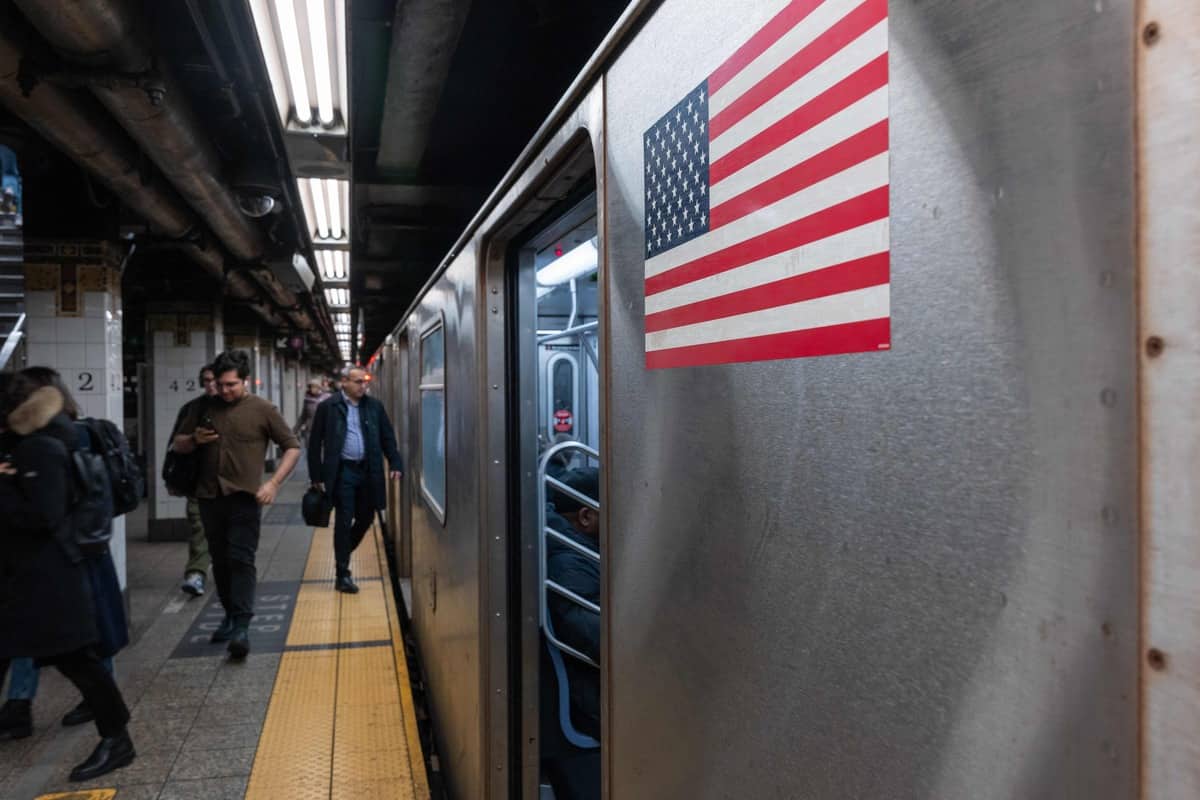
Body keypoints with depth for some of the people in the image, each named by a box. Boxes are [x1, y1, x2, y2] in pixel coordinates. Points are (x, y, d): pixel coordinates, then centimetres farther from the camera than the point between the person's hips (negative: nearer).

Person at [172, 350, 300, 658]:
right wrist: (195, 440, -6)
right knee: (220, 561, 14)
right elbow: (178, 444, 18)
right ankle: (230, 615, 29)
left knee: (241, 560, -10)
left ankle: (241, 627, -11)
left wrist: (273, 484, -11)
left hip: (243, 497, -4)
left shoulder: (262, 410, -3)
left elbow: (293, 447, 0)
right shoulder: (205, 408, 9)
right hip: (209, 497, 5)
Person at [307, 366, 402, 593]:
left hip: (368, 471, 4)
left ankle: (342, 556, 37)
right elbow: (315, 443, 0)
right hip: (342, 472, -4)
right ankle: (343, 575, 9)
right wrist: (316, 476, -3)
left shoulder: (374, 406, 7)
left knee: (365, 518, 12)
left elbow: (387, 437, 11)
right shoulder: (328, 407, -3)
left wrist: (395, 464, 0)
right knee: (344, 522, 0)